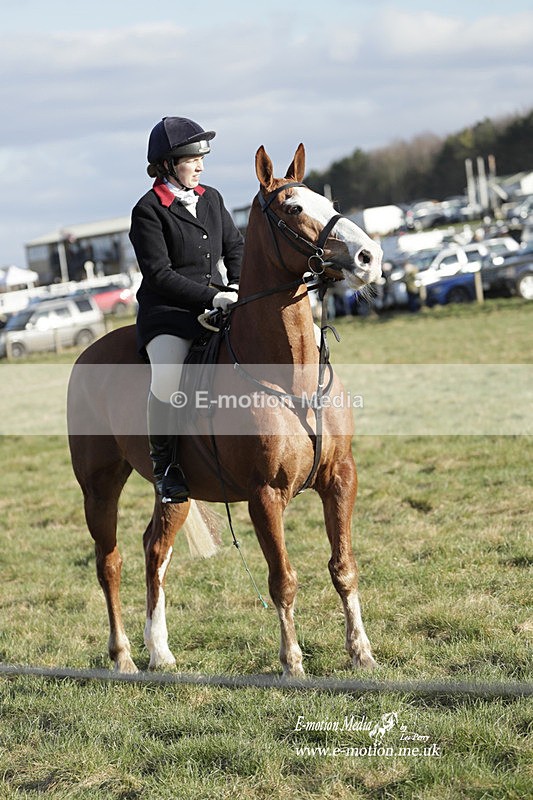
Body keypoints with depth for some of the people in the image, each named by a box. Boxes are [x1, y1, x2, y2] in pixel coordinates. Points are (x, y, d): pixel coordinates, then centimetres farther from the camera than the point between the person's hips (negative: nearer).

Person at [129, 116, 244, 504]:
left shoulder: (211, 198, 13)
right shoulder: (148, 211, -7)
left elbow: (236, 246, 21)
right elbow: (160, 273, -13)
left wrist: (238, 286, 1)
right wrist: (211, 296, -20)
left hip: (218, 304, 6)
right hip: (167, 312, -6)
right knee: (167, 377, -32)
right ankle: (165, 466, -14)